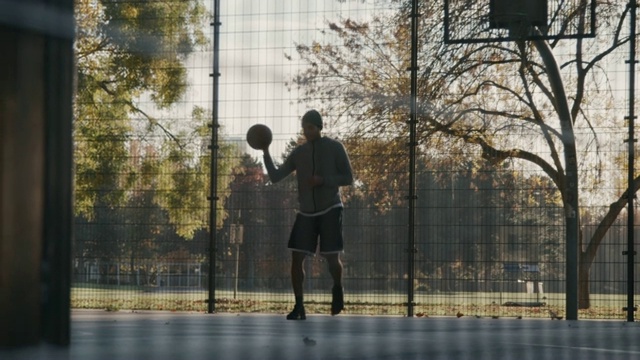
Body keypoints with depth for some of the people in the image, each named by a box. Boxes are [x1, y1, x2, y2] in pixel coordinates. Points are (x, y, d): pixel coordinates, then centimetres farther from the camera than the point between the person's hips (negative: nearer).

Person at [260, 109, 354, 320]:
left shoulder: (335, 147, -5)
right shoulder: (298, 153, 5)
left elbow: (348, 178, -5)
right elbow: (275, 177, 2)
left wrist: (322, 180, -20)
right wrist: (265, 153, -12)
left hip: (330, 210, -3)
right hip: (306, 213, 3)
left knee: (331, 258, -8)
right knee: (296, 258, -8)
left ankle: (337, 288, 26)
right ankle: (299, 308, -1)